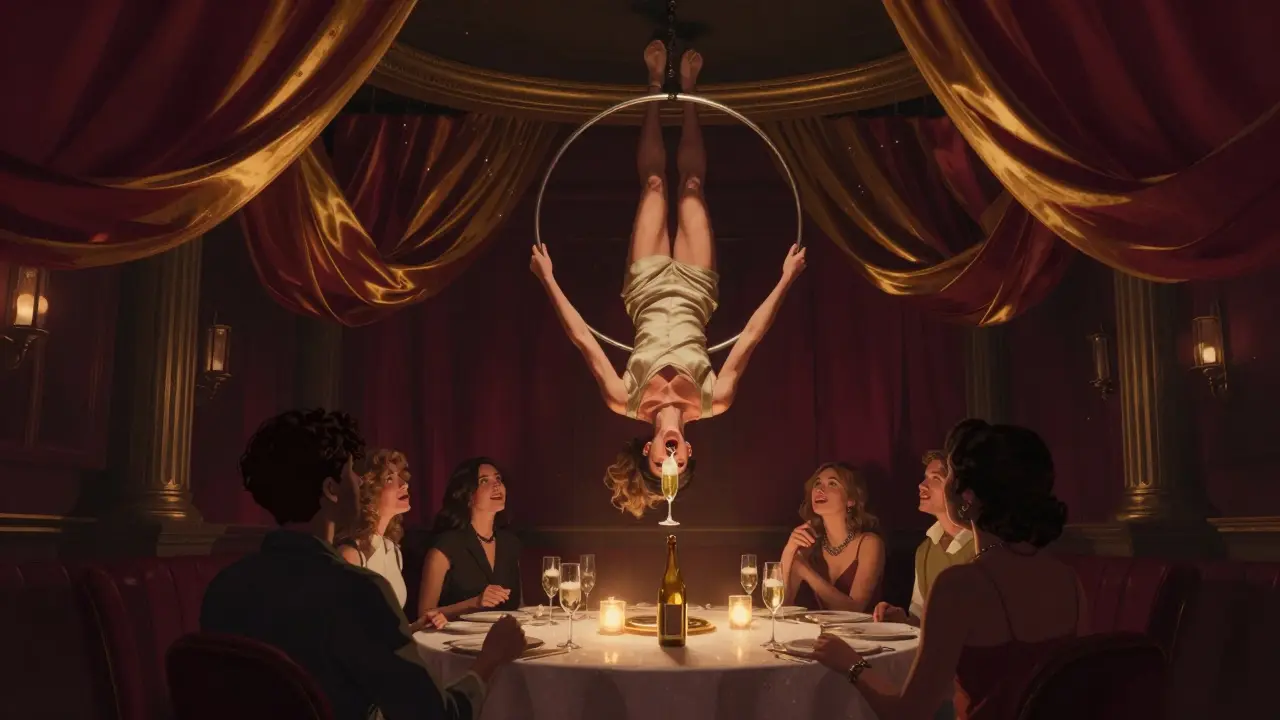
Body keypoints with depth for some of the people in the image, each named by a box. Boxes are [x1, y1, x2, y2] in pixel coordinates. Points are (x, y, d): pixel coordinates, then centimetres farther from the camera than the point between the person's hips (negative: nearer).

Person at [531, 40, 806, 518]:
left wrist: (548, 280, -25)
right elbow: (751, 339, -26)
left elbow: (584, 342, -28)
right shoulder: (710, 404, -27)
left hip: (654, 291, 0)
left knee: (655, 183, 5)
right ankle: (685, 90, 32)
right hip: (690, 292, 0)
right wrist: (786, 280, -25)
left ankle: (658, 86, 31)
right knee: (690, 186, 6)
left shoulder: (630, 404, -27)